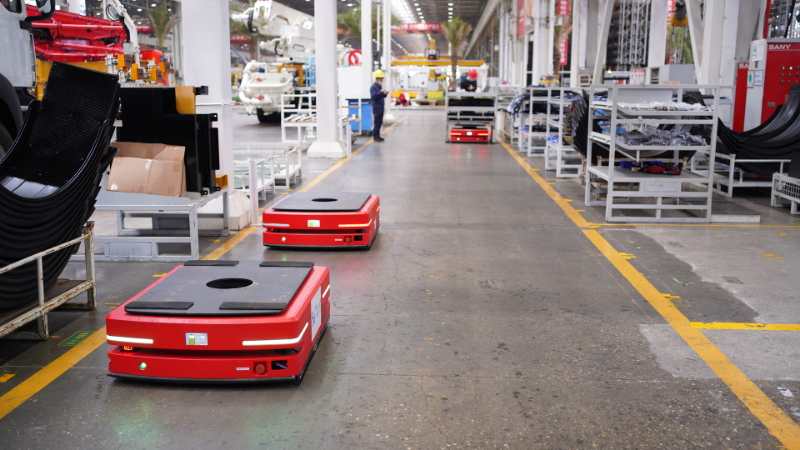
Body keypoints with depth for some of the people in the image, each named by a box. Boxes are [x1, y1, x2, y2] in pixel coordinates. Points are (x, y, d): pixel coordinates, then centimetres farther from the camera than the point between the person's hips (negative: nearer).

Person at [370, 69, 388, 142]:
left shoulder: (380, 86, 16)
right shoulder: (373, 87, -12)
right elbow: (374, 96, -25)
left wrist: (385, 94, 4)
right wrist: (380, 92, -36)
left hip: (381, 107, 9)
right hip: (376, 107, -9)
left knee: (380, 122, 11)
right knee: (376, 122, -7)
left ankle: (377, 136, 18)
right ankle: (375, 136, -3)